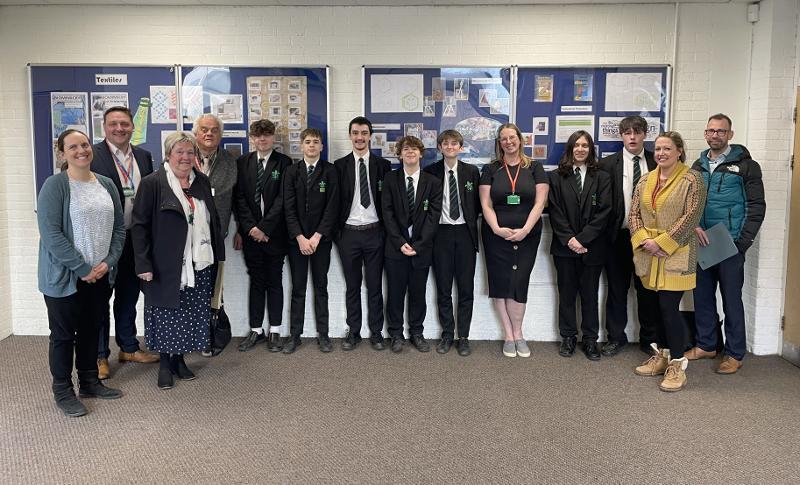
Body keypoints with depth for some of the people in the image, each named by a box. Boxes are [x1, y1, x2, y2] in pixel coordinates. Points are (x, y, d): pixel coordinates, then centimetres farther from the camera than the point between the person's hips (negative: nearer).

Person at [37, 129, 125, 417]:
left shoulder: (106, 185, 7)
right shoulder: (55, 186, -10)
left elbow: (119, 228, 8)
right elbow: (51, 234, -17)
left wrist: (108, 262, -6)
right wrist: (83, 268, -17)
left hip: (101, 275, 5)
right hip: (65, 276, -5)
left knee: (92, 330, 15)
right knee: (63, 334, 7)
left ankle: (89, 382, 30)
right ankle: (63, 391, 21)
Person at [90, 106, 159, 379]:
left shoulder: (143, 156, 8)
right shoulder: (93, 155, -9)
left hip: (134, 239, 5)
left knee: (128, 296, 17)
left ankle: (128, 348, 31)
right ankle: (99, 356, 19)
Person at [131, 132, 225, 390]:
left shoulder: (202, 181, 9)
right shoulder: (152, 183, -7)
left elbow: (213, 220, 16)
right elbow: (139, 225, -9)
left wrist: (217, 254, 12)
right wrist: (144, 264, -14)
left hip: (200, 265, 5)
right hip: (166, 266, -4)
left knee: (190, 316, 10)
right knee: (167, 314, 6)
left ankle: (179, 358, 26)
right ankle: (165, 364, 21)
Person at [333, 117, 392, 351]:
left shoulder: (382, 165, 3)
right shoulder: (340, 165, 3)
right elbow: (336, 201, 4)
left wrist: (387, 231, -1)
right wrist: (336, 231, -1)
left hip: (374, 232, 0)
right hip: (348, 233, 0)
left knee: (375, 286, 7)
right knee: (352, 286, 9)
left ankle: (376, 332, 17)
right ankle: (353, 332, 20)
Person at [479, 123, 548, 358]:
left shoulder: (535, 168, 5)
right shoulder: (490, 169, 6)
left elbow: (540, 202, -2)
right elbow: (486, 204, 1)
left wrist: (525, 230, -12)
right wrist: (497, 229, -13)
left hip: (527, 236, -1)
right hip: (497, 235, 1)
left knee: (519, 283, -4)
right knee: (500, 283, 0)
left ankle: (515, 334, 12)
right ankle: (510, 335, 10)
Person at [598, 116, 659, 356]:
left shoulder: (657, 163, 4)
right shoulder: (607, 164, 1)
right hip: (619, 236, 0)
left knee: (647, 289, 7)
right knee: (617, 289, 8)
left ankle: (648, 339, 21)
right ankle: (616, 338, 20)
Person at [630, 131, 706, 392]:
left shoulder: (691, 179, -6)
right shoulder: (645, 180, 12)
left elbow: (690, 217, -13)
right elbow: (634, 214, 9)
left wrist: (661, 243, -15)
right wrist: (643, 240, -8)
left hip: (676, 255, -5)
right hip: (649, 256, 5)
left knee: (669, 307, -8)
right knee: (659, 306, 13)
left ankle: (677, 365, 3)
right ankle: (661, 356, 25)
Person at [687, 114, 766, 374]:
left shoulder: (745, 165, -2)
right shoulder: (698, 166, 12)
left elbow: (757, 206, -5)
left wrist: (742, 241, -11)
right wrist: (694, 227, -5)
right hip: (701, 243, 5)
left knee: (731, 298, 1)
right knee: (702, 296, 11)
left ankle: (735, 353, 13)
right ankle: (706, 345, 25)